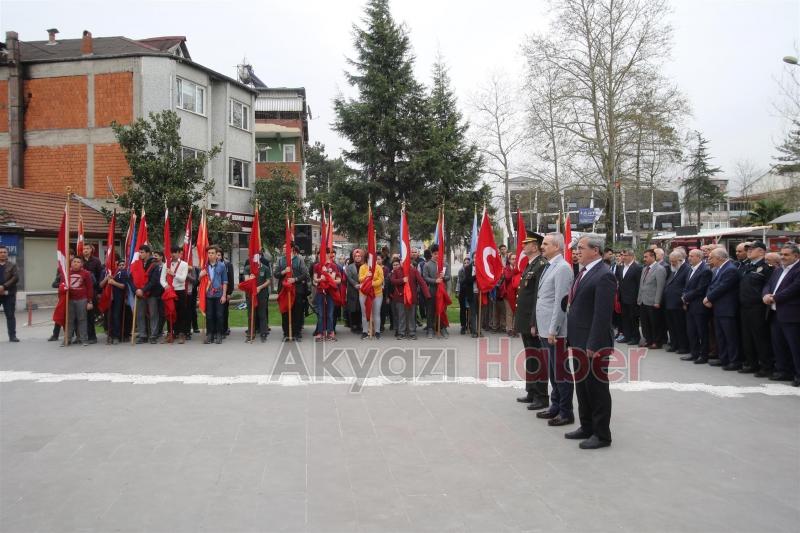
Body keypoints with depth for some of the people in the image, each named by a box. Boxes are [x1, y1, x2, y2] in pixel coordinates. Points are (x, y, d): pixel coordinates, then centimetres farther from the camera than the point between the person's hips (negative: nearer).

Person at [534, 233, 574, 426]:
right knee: (552, 371, 18)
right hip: (546, 329, 9)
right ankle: (556, 407, 29)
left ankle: (566, 413, 11)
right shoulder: (549, 267, 13)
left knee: (561, 371, 0)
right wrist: (542, 327, 16)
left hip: (556, 331, -9)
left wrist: (553, 330, -20)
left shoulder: (562, 268, -15)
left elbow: (561, 302, -20)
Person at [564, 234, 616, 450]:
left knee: (597, 387, 3)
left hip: (593, 343, -9)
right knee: (582, 386, 18)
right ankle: (587, 427, 32)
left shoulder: (604, 276, -17)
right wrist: (572, 338, 14)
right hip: (579, 341, 9)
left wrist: (593, 345, -22)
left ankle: (601, 434, 16)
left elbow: (603, 314, -21)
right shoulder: (583, 272, 12)